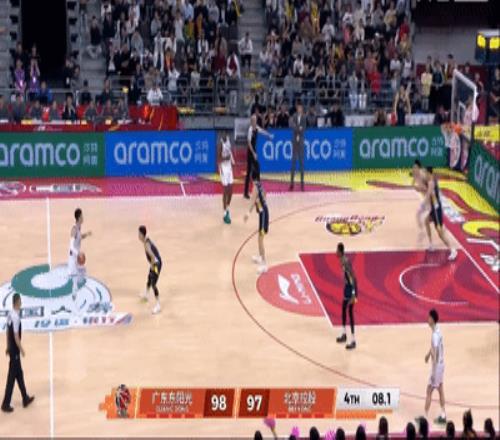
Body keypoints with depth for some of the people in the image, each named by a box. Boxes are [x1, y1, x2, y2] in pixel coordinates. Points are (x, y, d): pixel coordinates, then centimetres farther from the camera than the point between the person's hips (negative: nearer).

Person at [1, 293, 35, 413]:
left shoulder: (10, 314, 4)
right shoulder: (16, 317, -24)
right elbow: (16, 336, -24)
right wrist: (21, 349, -14)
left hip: (11, 349, 9)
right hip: (15, 351, -9)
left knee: (19, 374, 19)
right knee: (11, 377, -1)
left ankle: (25, 399, 30)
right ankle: (5, 404, 5)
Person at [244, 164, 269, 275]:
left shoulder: (256, 186, -20)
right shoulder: (259, 184, 8)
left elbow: (253, 199, -36)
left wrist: (249, 212, -49)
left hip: (263, 212, -9)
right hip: (263, 211, 9)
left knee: (260, 239, -9)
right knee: (260, 237, 25)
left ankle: (264, 264, -10)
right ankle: (260, 257, 41)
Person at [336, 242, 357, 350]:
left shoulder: (346, 262, -25)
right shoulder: (342, 260, 4)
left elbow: (353, 277, -28)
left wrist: (353, 295, -29)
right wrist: (345, 286, 25)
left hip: (351, 287, -10)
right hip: (347, 286, 10)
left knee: (350, 313, -6)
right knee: (343, 309, 21)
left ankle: (353, 341, -2)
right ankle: (344, 335, 36)